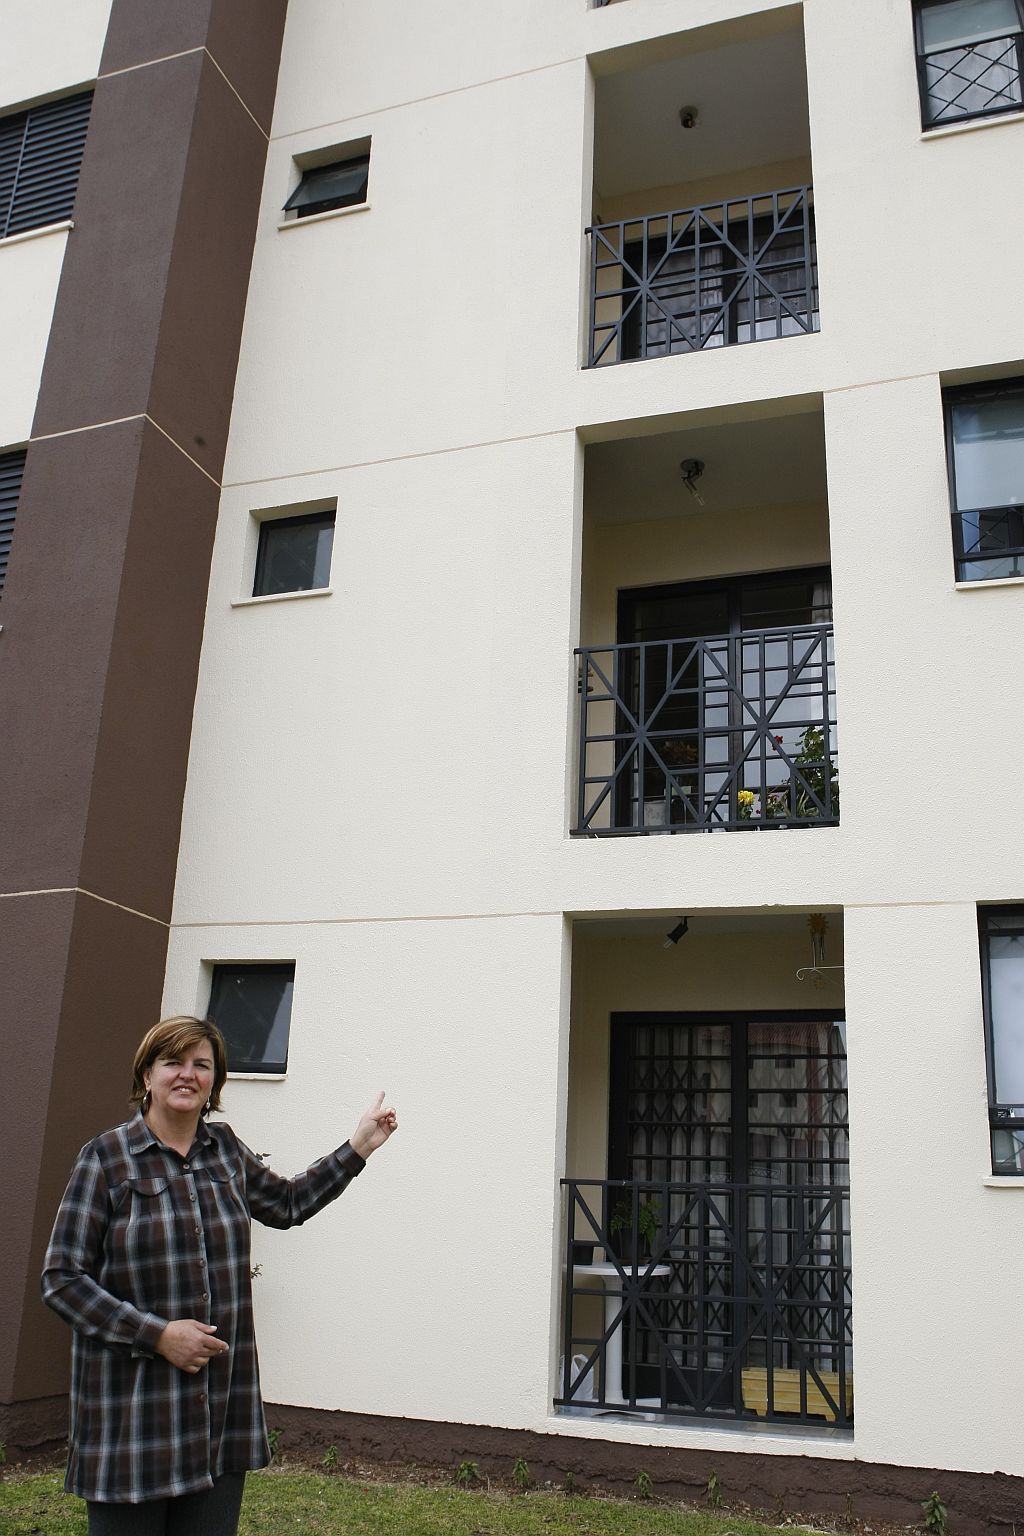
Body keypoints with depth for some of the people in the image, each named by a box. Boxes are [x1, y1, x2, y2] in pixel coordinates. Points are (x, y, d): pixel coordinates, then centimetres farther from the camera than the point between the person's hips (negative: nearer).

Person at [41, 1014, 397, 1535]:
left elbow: (287, 1202, 26)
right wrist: (157, 1334, -15)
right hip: (134, 1411, -4)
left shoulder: (225, 1149, 9)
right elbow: (62, 1279, -7)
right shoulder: (106, 1157, -6)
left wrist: (359, 1147, 19)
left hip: (222, 1406, 5)